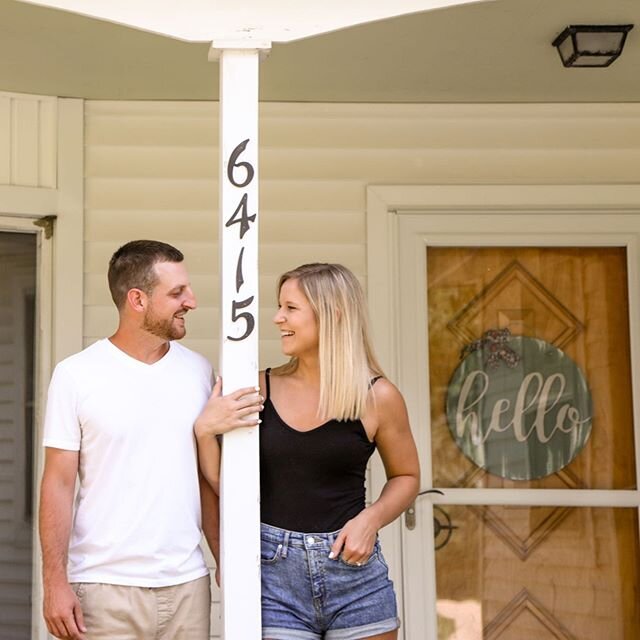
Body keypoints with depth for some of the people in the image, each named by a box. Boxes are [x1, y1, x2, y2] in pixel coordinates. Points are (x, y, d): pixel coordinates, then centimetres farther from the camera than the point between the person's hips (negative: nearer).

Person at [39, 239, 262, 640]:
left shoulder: (198, 371, 7)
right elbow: (59, 485, -4)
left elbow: (207, 480, 11)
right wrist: (55, 584, -9)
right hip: (105, 587, -3)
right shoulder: (77, 375, -4)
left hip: (187, 584, 3)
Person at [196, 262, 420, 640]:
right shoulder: (261, 389, 1)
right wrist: (205, 431, -11)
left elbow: (406, 477, 10)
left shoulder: (378, 397, -4)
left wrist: (371, 518, -7)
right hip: (274, 571, 1)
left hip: (353, 570, -1)